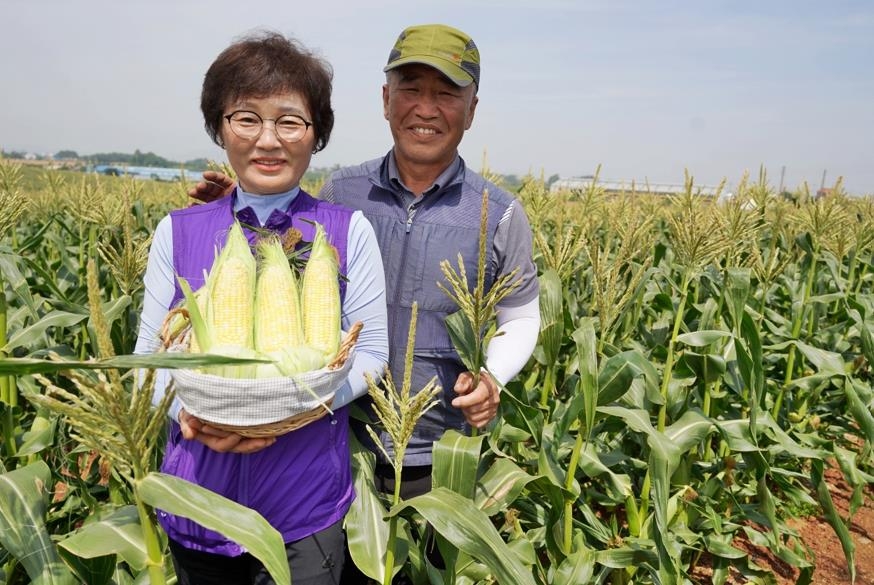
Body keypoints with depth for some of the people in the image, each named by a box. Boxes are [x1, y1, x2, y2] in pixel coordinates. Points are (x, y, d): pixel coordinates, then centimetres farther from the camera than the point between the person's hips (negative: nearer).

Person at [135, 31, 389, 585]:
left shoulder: (348, 230, -5)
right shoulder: (178, 232, 0)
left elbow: (370, 354, -4)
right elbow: (151, 355, 4)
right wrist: (189, 409, -17)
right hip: (197, 496, 2)